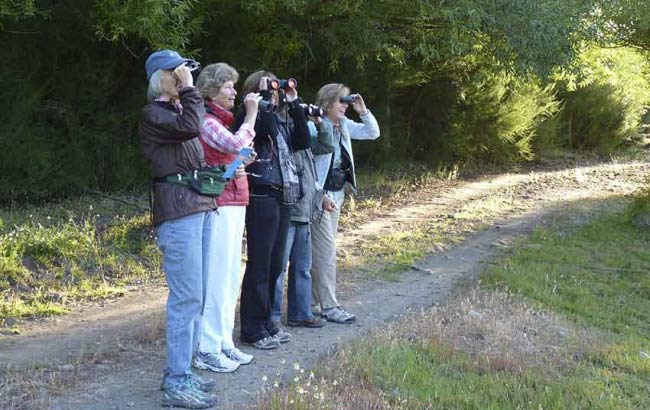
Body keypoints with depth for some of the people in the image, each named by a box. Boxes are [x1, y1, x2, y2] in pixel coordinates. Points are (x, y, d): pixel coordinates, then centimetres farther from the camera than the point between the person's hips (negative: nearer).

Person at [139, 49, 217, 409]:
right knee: (187, 295, -11)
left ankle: (179, 371, 18)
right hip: (177, 209, -9)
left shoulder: (177, 110, 21)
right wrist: (188, 89, -10)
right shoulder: (152, 114, -5)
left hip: (200, 206, 9)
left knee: (197, 294, 10)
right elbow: (191, 127, -21)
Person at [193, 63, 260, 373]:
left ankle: (224, 342, 20)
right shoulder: (206, 121, -12)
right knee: (217, 278, -8)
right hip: (218, 205, -10)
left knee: (230, 278, 12)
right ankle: (207, 349, -2)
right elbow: (237, 145, -26)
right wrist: (250, 115, -16)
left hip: (234, 203, 10)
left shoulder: (221, 120, 18)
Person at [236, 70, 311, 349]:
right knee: (259, 264, -5)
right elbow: (265, 128, -25)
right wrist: (264, 96, -15)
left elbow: (303, 141, 8)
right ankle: (252, 330, 2)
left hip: (281, 197, 8)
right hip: (261, 197, -8)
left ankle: (265, 322, 22)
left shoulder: (280, 119, 18)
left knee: (275, 264, 12)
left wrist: (293, 103, 7)